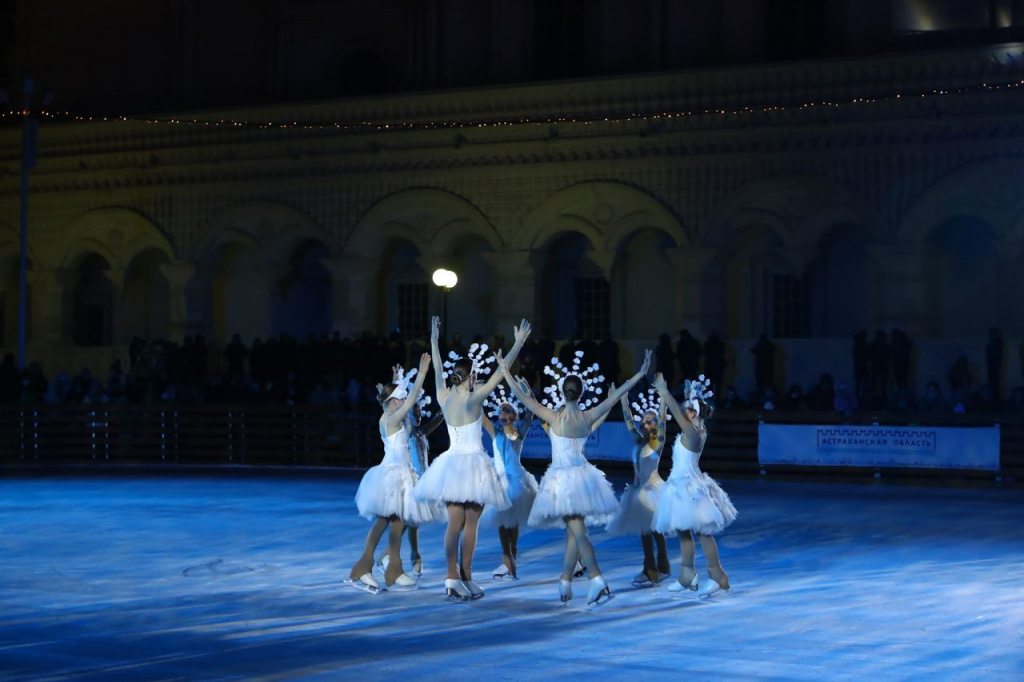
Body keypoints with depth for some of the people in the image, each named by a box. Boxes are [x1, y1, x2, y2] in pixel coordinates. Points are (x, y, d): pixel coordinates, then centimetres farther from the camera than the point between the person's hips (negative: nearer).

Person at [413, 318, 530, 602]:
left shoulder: (444, 397, 2)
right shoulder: (473, 399, -13)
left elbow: (438, 371, 17)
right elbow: (500, 373, -13)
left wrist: (434, 341, 30)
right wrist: (518, 343, -9)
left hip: (451, 464, 6)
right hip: (472, 463, -6)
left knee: (455, 522, 4)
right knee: (470, 524, 0)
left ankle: (452, 578, -3)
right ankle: (466, 579, 1)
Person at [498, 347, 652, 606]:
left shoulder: (554, 416, -12)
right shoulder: (588, 417, -2)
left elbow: (522, 397, -8)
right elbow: (614, 396, 3)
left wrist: (506, 371, 1)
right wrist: (640, 373, 9)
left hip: (563, 477, -5)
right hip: (582, 476, 5)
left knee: (578, 532, -8)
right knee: (573, 531, 12)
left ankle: (598, 581, -19)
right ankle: (564, 583, 18)